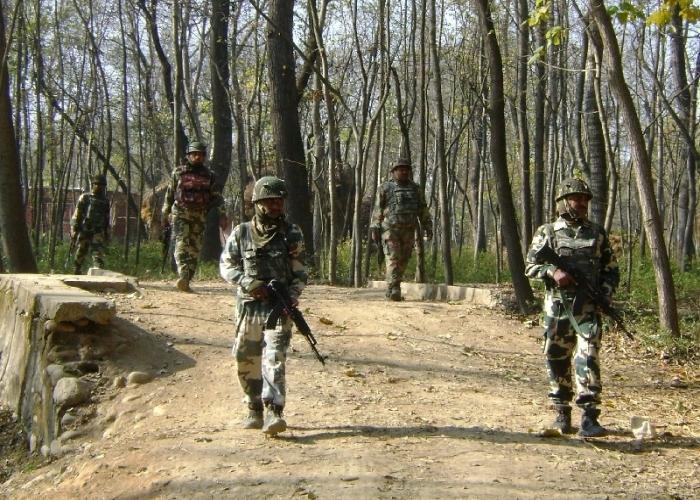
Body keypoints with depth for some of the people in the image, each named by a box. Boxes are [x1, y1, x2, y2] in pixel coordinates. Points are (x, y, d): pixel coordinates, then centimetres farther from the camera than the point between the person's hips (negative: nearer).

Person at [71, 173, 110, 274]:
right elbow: (76, 215, -2)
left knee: (99, 254, -14)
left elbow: (107, 219, 18)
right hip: (84, 231, -1)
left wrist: (107, 234, 16)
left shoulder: (105, 201, 11)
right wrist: (74, 230, -7)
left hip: (98, 232, 1)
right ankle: (76, 273, 23)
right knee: (80, 255, 8)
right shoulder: (84, 198, 1)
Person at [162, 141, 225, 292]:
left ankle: (186, 282, 10)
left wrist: (222, 213, -1)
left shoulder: (208, 175, 11)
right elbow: (169, 194, 12)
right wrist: (165, 215, 12)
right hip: (180, 213, -3)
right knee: (181, 245, -19)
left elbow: (216, 196, 10)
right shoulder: (178, 172, 7)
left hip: (199, 217, 3)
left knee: (194, 249, 3)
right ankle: (182, 277, -33)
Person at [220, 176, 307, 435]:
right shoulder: (241, 233, 2)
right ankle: (254, 410, 24)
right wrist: (247, 282, -11)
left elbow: (299, 271, 5)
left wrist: (292, 297, -11)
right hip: (249, 306, 2)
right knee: (246, 361, 8)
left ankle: (274, 413, -20)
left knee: (274, 358, -15)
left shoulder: (292, 234, 1)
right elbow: (226, 265, 6)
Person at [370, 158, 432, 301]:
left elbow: (423, 210, 12)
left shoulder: (416, 189, 11)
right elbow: (378, 209, 0)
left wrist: (428, 227, 4)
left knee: (402, 262, 6)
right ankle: (393, 290, -18)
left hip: (408, 231, 4)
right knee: (393, 259, -14)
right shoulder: (385, 188, 2)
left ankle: (392, 290, 17)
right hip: (390, 229, -4)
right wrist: (375, 229, -7)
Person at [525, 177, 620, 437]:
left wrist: (606, 295, -2)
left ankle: (589, 418, -11)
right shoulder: (547, 232, 5)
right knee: (557, 361, 7)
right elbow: (531, 266, 1)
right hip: (557, 308, 0)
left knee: (588, 358, -12)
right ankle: (562, 413, 21)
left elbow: (611, 270, 14)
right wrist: (552, 271, -17)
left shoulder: (597, 233, 10)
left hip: (588, 308, 0)